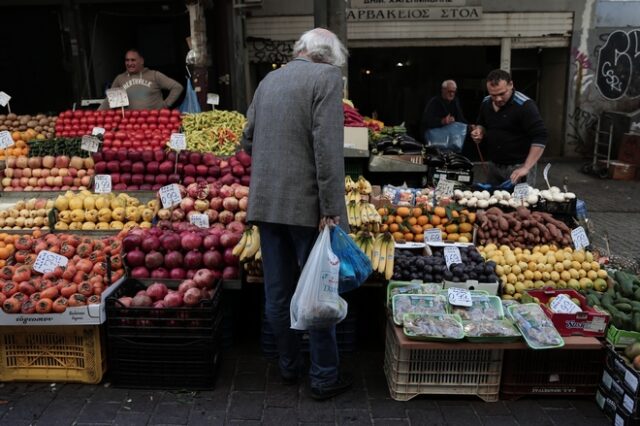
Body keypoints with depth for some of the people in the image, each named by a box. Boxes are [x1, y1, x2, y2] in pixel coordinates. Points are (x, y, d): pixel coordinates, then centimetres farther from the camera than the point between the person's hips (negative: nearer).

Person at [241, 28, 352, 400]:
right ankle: (325, 377, 17)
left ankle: (289, 366, 29)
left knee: (278, 293, 13)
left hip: (266, 202, 7)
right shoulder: (326, 76, -7)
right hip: (307, 204, -6)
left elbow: (248, 141, 17)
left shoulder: (268, 80, 13)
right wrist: (331, 210, -18)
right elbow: (328, 147, -18)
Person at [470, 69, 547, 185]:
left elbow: (540, 137, -21)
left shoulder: (524, 105, -18)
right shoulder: (486, 103, 2)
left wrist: (526, 167, -27)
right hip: (494, 165, 6)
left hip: (518, 166, -6)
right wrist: (479, 132, -4)